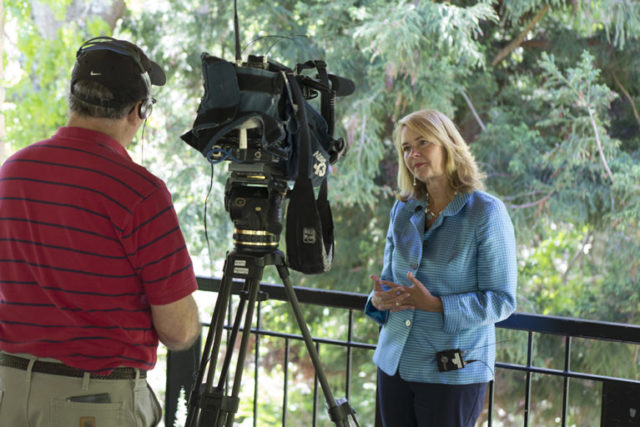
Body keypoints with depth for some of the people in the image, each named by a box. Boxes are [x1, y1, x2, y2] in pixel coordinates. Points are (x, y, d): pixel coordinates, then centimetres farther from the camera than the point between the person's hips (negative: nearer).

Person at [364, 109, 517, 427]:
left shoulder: (487, 213, -10)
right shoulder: (403, 210, 9)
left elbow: (502, 301, -12)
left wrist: (436, 305, -24)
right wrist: (379, 299, -7)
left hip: (452, 373, -5)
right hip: (395, 364, 6)